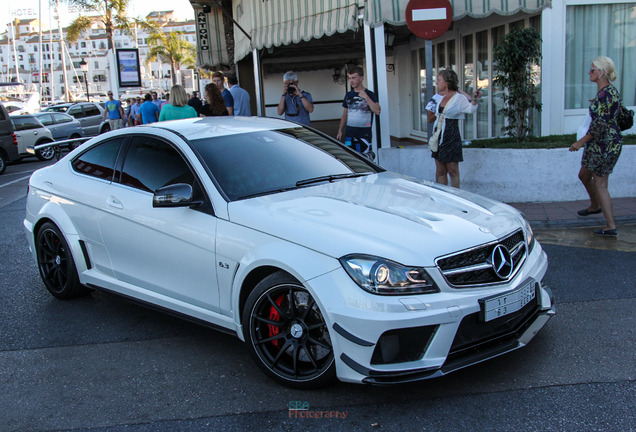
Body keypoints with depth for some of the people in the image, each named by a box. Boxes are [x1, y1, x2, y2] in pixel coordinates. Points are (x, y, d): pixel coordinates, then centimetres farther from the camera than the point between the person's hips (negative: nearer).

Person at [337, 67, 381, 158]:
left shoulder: (370, 94, -1)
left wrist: (366, 97, -19)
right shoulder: (348, 95, 13)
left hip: (364, 134, -5)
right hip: (349, 133, 5)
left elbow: (377, 111, -15)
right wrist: (340, 131, 15)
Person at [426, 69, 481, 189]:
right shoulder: (439, 97, 12)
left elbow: (471, 109, -27)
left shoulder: (459, 98, -8)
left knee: (452, 171, -2)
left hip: (452, 138, -7)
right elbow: (430, 119, 20)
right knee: (440, 171, 9)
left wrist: (474, 99, -43)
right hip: (438, 137, 7)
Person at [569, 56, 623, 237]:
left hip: (605, 145, -10)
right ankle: (595, 206, 47)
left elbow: (601, 124, -24)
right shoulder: (608, 91, 10)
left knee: (600, 184, -4)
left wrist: (581, 142, -19)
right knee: (584, 175, 24)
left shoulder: (606, 94, -21)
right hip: (599, 144, 10)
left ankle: (611, 227, 0)